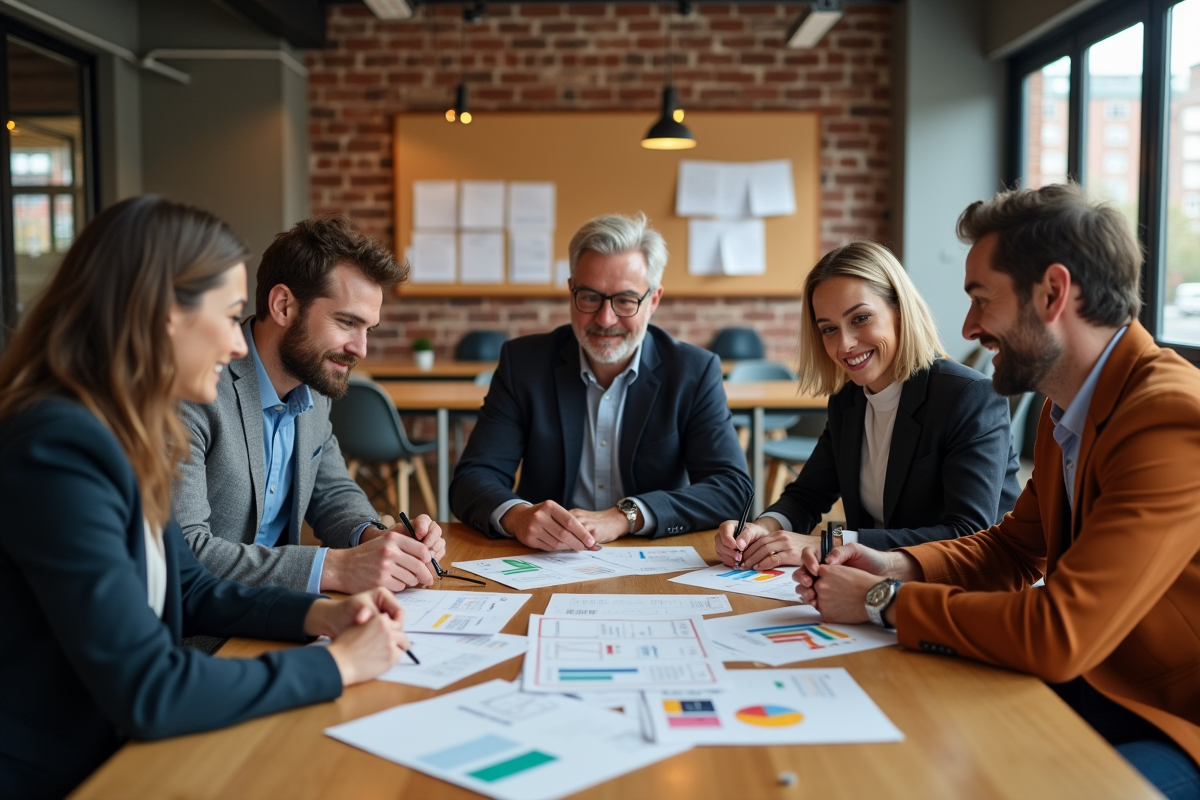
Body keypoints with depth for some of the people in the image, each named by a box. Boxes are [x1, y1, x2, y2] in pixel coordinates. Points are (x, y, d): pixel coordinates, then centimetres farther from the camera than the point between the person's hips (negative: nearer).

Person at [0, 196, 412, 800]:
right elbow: (146, 693, -25)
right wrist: (337, 666, -16)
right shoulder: (59, 449, -24)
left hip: (115, 751, 8)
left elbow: (187, 590, 14)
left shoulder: (124, 434, 2)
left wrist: (318, 615, -1)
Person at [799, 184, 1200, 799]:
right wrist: (896, 566, -1)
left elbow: (1058, 635, -30)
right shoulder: (1066, 408, 5)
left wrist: (883, 600, -18)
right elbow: (1011, 547, 17)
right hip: (1091, 683, 8)